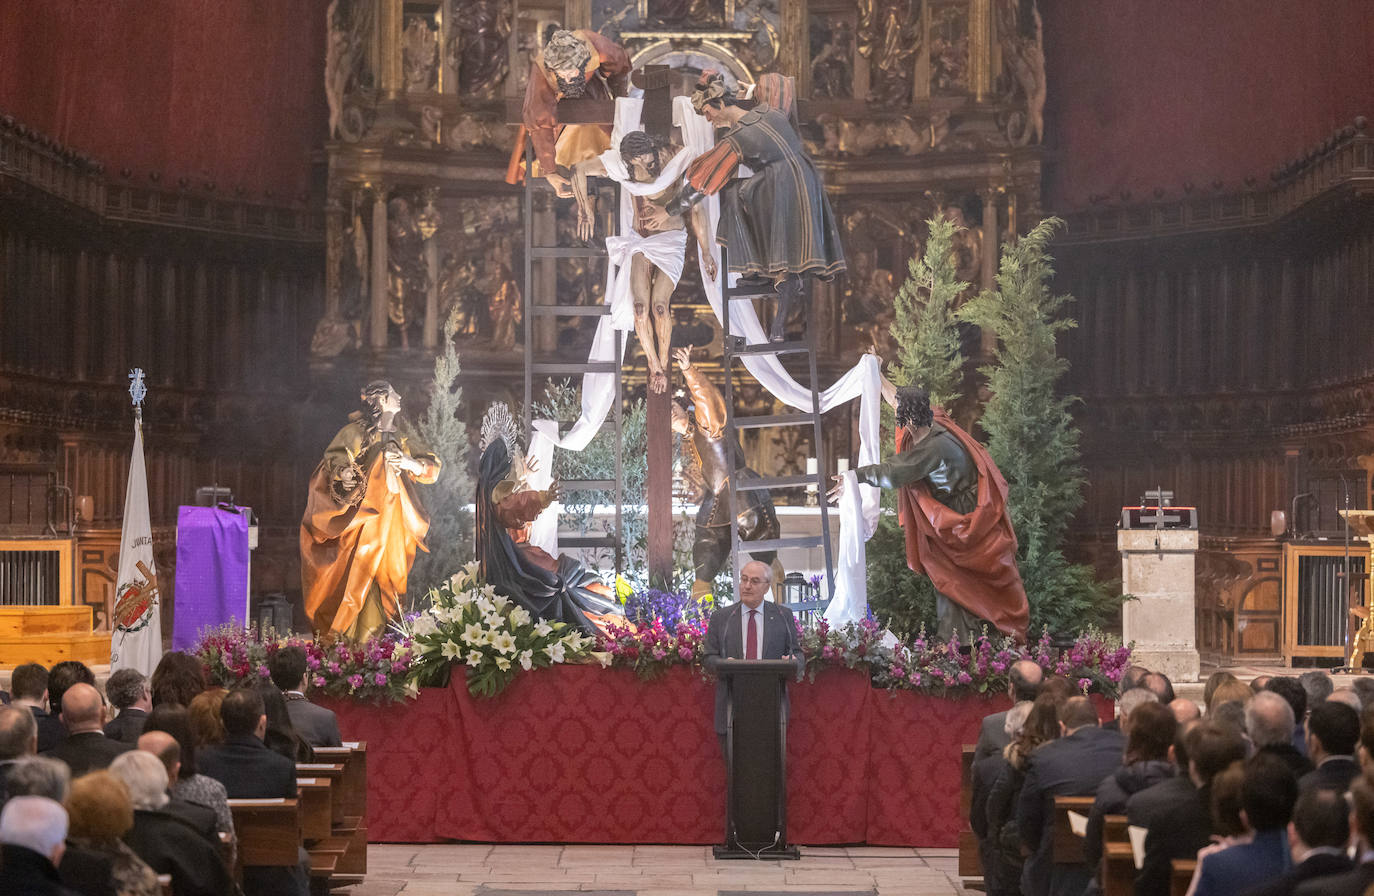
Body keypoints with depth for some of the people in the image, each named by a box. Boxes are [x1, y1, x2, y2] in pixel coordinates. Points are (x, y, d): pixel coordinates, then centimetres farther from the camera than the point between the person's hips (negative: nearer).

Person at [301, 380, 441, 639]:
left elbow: (432, 467, 11)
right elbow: (334, 460, -9)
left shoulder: (403, 434, 14)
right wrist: (343, 474, -30)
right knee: (359, 572, -11)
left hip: (395, 518, 5)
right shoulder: (357, 432, -2)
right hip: (363, 517, -5)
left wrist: (409, 463, -9)